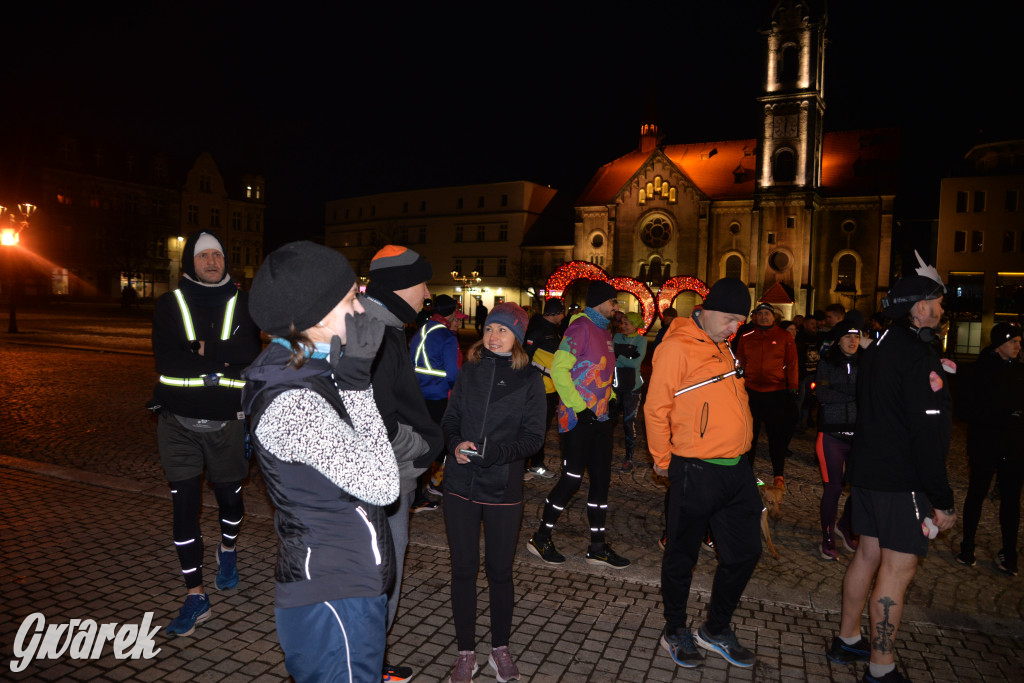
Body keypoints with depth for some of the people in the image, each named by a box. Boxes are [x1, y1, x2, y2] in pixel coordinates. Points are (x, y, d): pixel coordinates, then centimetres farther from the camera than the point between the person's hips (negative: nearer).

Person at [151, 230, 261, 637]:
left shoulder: (241, 304, 2)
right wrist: (220, 362, -16)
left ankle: (228, 550, 46)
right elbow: (166, 359, -10)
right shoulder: (170, 304, 1)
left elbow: (249, 352, -9)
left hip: (226, 422, 0)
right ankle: (196, 596, 11)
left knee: (229, 495, 14)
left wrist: (201, 352, -15)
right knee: (184, 506, -1)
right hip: (179, 423, 0)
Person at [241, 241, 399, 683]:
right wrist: (356, 381, -24)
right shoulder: (293, 405, -27)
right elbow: (381, 485, -24)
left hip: (346, 585, 10)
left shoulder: (311, 375, 4)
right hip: (335, 603, -10)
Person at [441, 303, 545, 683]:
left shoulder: (529, 379, -3)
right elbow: (450, 419, 9)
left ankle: (500, 649, 31)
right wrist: (455, 444, -13)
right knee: (463, 569, 9)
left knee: (499, 570, 10)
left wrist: (496, 452, -21)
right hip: (460, 485, 2)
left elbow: (533, 436, -5)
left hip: (503, 488, -2)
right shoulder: (469, 372, 5)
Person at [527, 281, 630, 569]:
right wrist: (579, 407, -19)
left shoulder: (604, 331, 15)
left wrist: (610, 398, 10)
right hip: (578, 418, -9)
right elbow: (558, 369, -18)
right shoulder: (581, 327, -12)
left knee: (601, 480, 10)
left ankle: (598, 547, 21)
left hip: (600, 418, 9)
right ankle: (540, 538, 14)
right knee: (572, 479, -3)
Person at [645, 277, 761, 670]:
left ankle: (716, 630, 35)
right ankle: (675, 632, 30)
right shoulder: (677, 348, -13)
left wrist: (740, 450, 18)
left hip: (735, 469, 8)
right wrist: (663, 460, -5)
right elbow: (656, 408, -12)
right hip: (695, 472, -8)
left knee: (745, 552, 15)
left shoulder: (723, 347, 13)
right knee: (682, 556, 9)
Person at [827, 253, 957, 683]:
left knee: (868, 554, 18)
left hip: (868, 470, 9)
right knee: (898, 569, -2)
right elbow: (926, 433, -21)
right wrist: (942, 499, -17)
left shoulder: (879, 348, 12)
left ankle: (847, 640, 30)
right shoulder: (918, 354, -18)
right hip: (902, 481, -9)